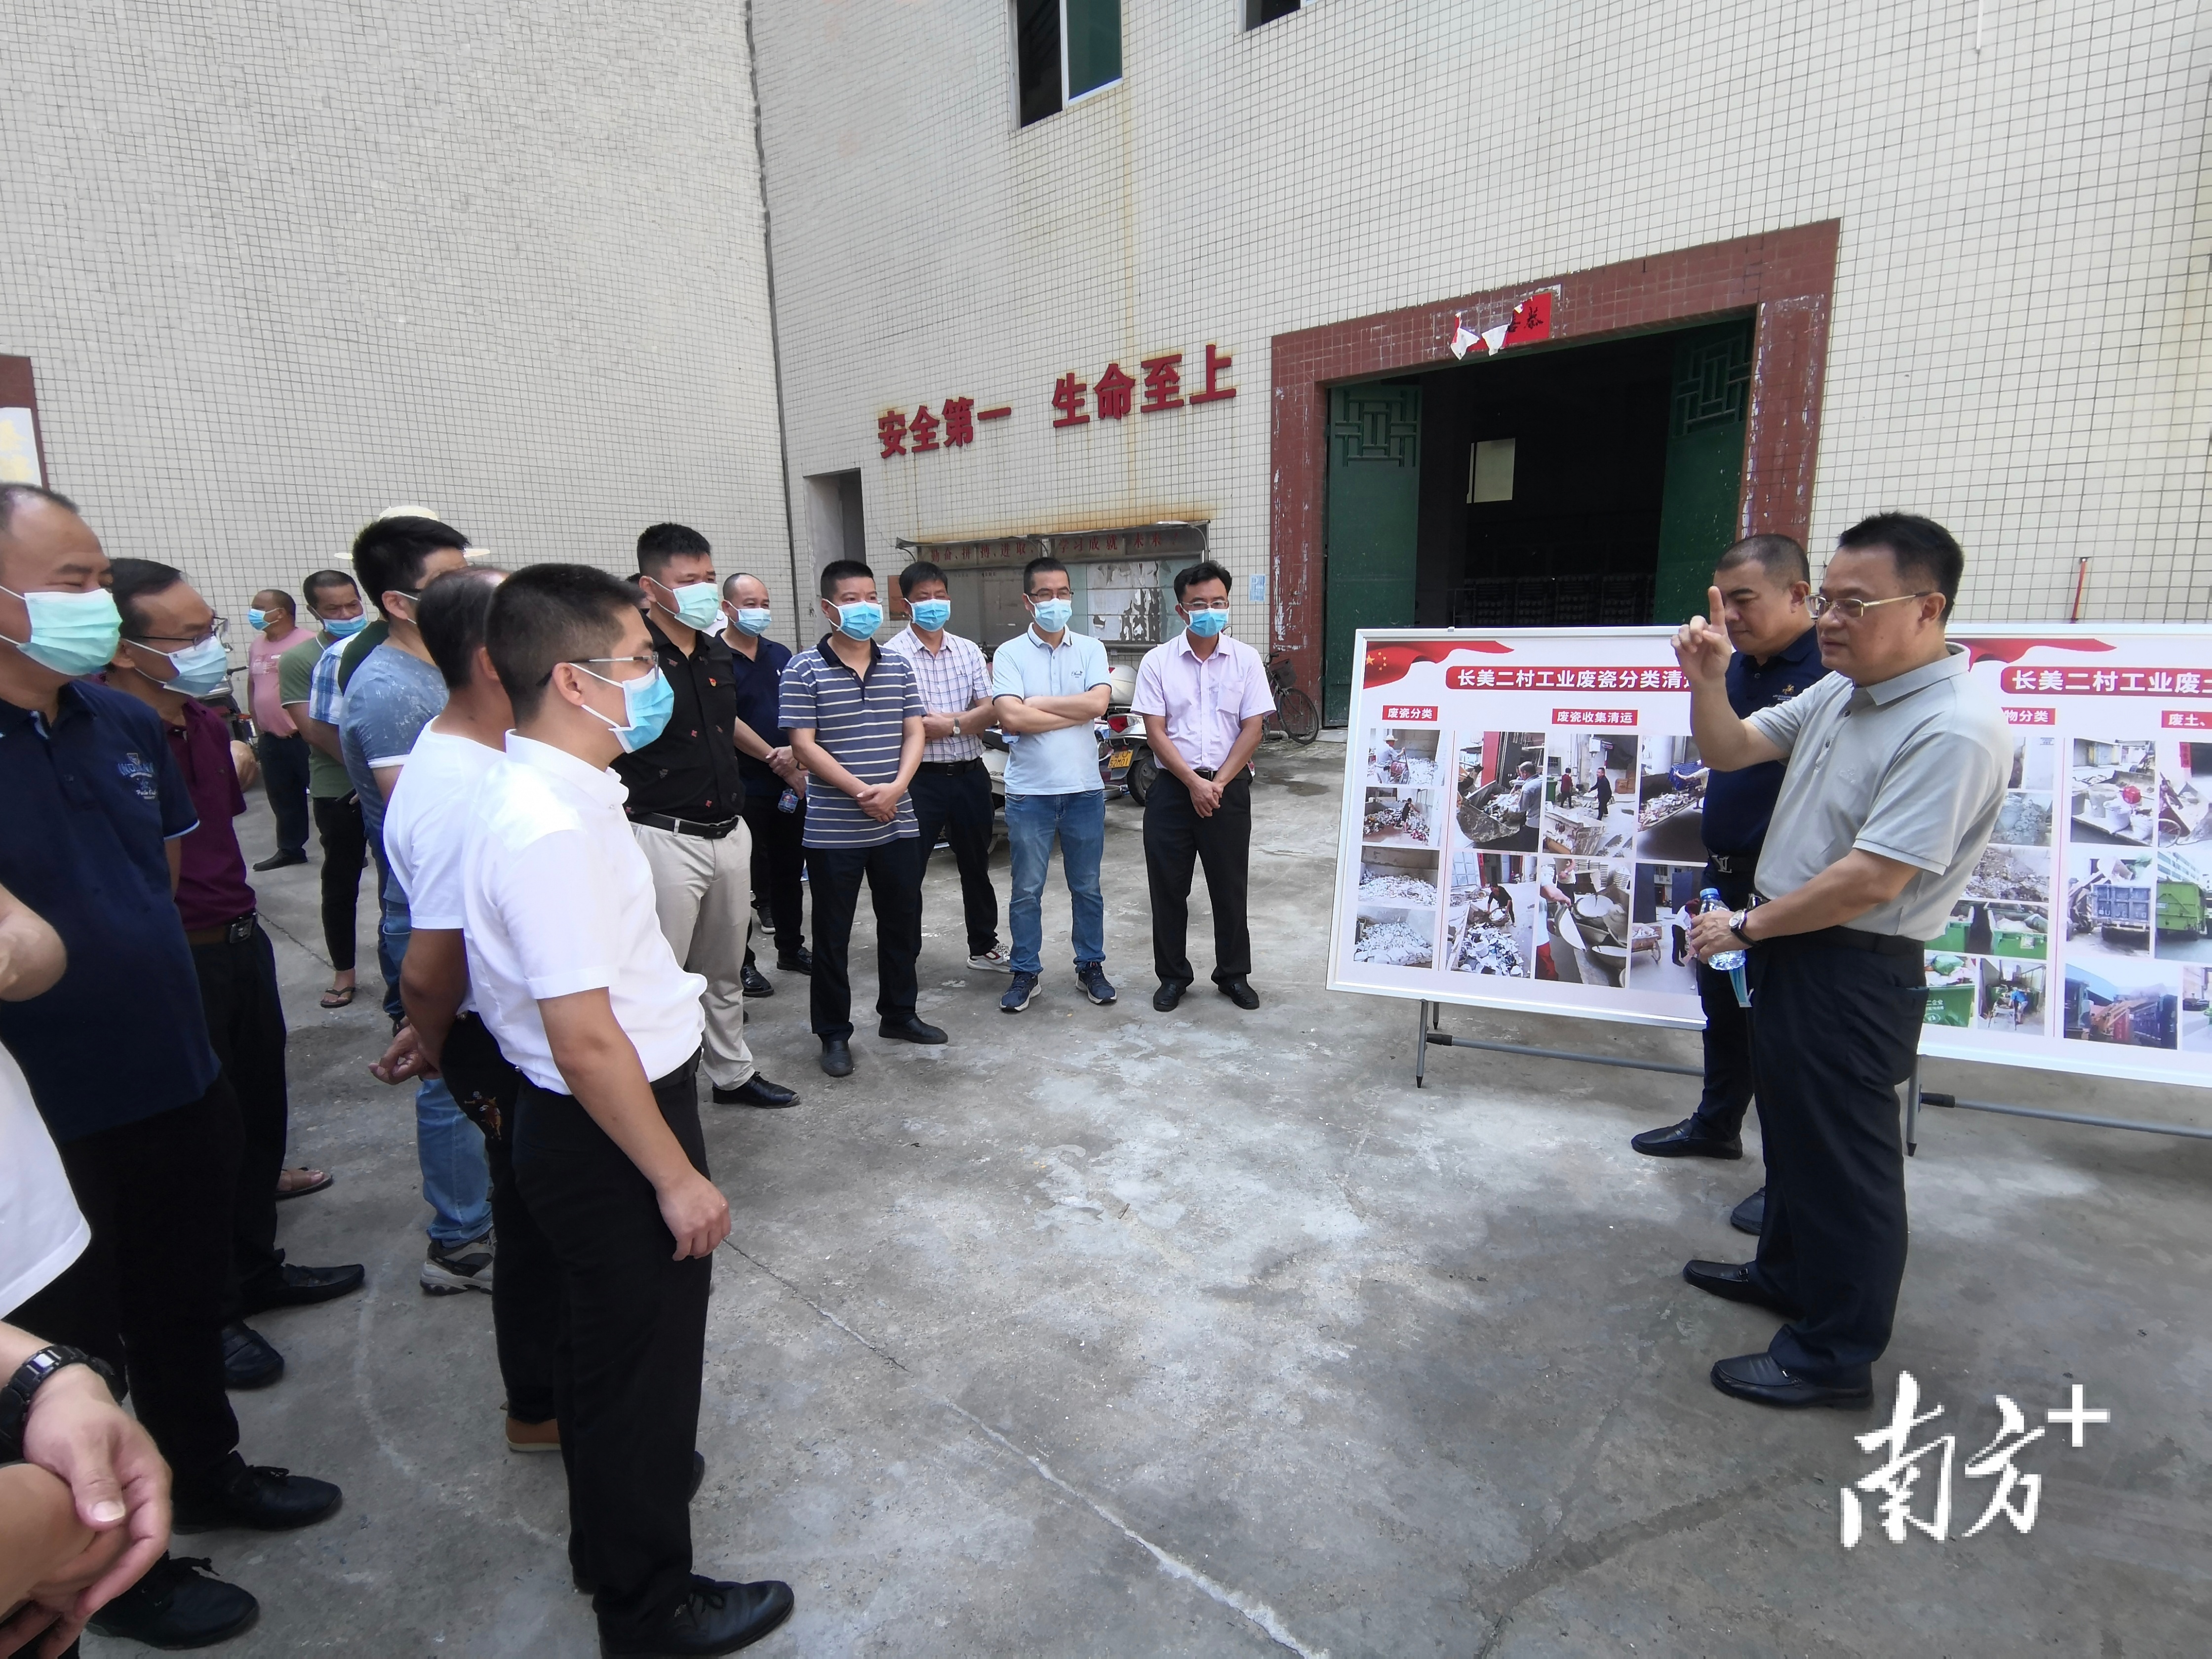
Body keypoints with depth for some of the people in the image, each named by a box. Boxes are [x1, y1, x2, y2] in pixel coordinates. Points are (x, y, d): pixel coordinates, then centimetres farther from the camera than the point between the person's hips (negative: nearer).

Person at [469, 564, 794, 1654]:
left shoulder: (553, 793, 2)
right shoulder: (549, 829, -29)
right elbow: (585, 1040, -27)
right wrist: (678, 1178, -21)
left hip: (589, 1124, 10)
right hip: (607, 1135, -10)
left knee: (610, 1341, 27)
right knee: (640, 1357, 10)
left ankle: (619, 1519, 52)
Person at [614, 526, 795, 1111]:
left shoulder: (718, 655, 10)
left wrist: (771, 755, 41)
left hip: (729, 833, 7)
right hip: (664, 838, -7)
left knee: (726, 971, 19)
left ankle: (733, 1074, 34)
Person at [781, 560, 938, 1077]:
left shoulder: (898, 667, 7)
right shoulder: (804, 670, -6)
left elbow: (914, 733, 5)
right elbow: (804, 745, -11)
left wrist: (895, 787, -13)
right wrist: (862, 792, -18)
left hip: (897, 823, 4)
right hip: (833, 829, -4)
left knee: (902, 923, 14)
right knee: (833, 934, 6)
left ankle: (899, 1014, 32)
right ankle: (834, 1032, 20)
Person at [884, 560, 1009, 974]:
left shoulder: (969, 651, 7)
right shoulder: (893, 655, -7)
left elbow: (990, 711, 0)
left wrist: (945, 722, -17)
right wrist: (964, 722, -11)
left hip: (970, 774, 5)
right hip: (921, 779, -4)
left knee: (976, 866, 17)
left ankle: (983, 946, 33)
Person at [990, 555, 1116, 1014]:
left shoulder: (1090, 649, 3)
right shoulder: (1010, 654, -3)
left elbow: (1098, 703, -14)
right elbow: (1011, 718, -17)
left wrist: (1037, 703, -12)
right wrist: (1076, 712, -13)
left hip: (1084, 789, 2)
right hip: (1030, 791, -1)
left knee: (1087, 886, 13)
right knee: (1027, 890, 9)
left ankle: (1091, 966, 28)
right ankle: (1025, 972, 23)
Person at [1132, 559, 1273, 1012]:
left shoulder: (1246, 660, 1)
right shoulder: (1158, 661, -1)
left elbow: (1252, 729, -2)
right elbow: (1155, 732, -5)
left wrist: (1218, 783, -10)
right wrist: (1194, 783, -13)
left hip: (1230, 788, 0)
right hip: (1173, 788, 0)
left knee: (1230, 887, 9)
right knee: (1168, 887, 6)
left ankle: (1234, 975, 24)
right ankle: (1173, 976, 22)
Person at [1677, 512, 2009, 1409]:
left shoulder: (1953, 730, -23)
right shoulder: (1840, 689, 5)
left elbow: (1868, 883, -25)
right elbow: (1730, 752, 12)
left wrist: (1746, 926, -14)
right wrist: (1707, 681, -6)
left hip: (1853, 974, -9)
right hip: (1788, 948, 9)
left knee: (1843, 1159, 5)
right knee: (1791, 1127, 24)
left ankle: (1836, 1354, 23)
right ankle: (1787, 1273, 44)